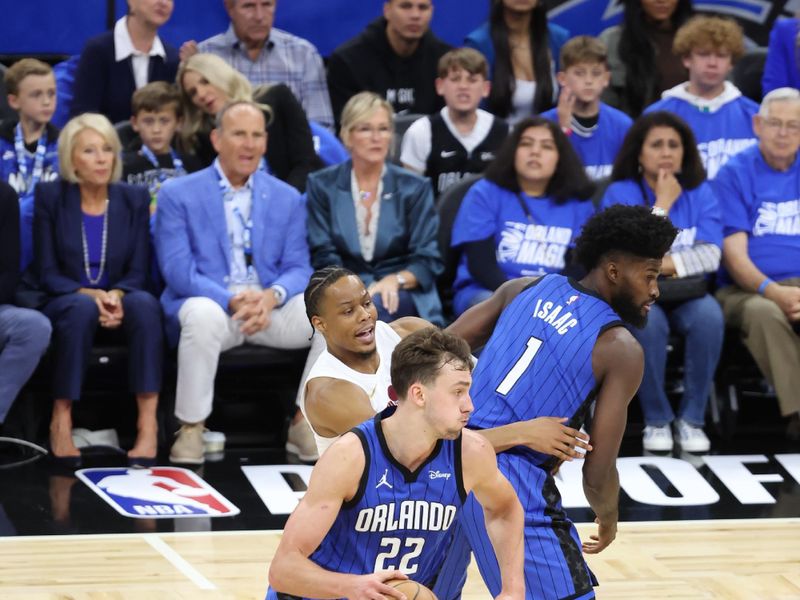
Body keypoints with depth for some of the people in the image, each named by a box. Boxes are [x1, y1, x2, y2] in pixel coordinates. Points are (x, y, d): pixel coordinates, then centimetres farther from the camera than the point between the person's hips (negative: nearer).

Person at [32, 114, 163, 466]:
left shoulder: (134, 199, 5)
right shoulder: (49, 197, -1)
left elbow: (138, 272, 2)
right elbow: (47, 274, -4)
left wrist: (116, 296, -21)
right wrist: (90, 295, -21)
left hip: (118, 303, 2)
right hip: (65, 303, -2)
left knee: (144, 304, -33)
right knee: (82, 309, -38)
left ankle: (148, 424, -39)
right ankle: (61, 421, -31)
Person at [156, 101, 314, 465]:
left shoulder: (287, 199, 13)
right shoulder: (178, 195, 2)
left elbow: (298, 268, 6)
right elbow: (177, 270, -7)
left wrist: (273, 295, -18)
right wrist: (230, 300, -22)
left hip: (269, 307, 3)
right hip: (209, 302, -3)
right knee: (204, 316, -40)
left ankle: (308, 421, -6)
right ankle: (190, 429, -23)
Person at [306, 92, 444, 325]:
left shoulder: (415, 188, 9)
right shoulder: (322, 186, 9)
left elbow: (427, 260, 3)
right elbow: (324, 258, 2)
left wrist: (394, 280, -19)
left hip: (402, 297, 0)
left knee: (373, 306, -36)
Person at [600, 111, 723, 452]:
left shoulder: (700, 194, 5)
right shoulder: (620, 194, -2)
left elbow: (710, 255, -8)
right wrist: (662, 204, -11)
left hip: (688, 294, 2)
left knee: (709, 316, -32)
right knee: (646, 320, -36)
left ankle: (691, 419, -19)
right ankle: (656, 420, -19)